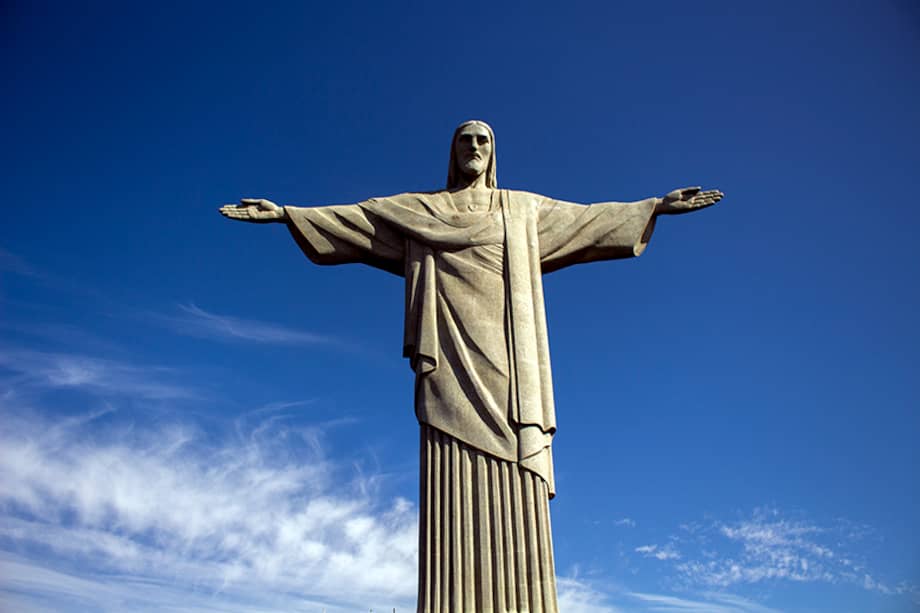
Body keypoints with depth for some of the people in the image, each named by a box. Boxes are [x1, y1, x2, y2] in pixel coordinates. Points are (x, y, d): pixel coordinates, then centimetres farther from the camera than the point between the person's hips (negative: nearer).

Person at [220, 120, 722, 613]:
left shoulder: (525, 209, 24)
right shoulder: (419, 209, 21)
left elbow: (588, 218, 25)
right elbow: (349, 218, 17)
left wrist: (656, 207, 22)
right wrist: (286, 213, 9)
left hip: (503, 357, 1)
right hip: (452, 359, -1)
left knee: (512, 491, -12)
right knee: (454, 488, -14)